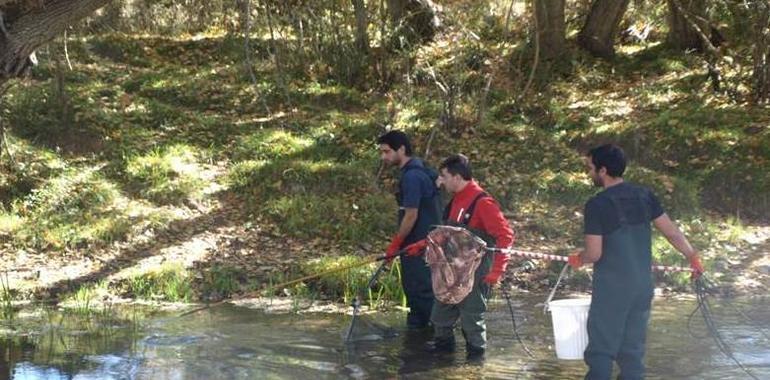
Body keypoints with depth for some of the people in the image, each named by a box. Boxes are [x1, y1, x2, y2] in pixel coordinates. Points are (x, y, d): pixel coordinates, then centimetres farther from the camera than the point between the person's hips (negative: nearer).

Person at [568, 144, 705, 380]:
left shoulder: (596, 205, -13)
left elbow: (594, 254, -13)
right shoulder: (644, 196, 3)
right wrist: (692, 257, 19)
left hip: (611, 289, -5)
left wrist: (578, 260, 7)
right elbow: (672, 232, 5)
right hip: (642, 286, 6)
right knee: (633, 350, 11)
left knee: (601, 351, -1)